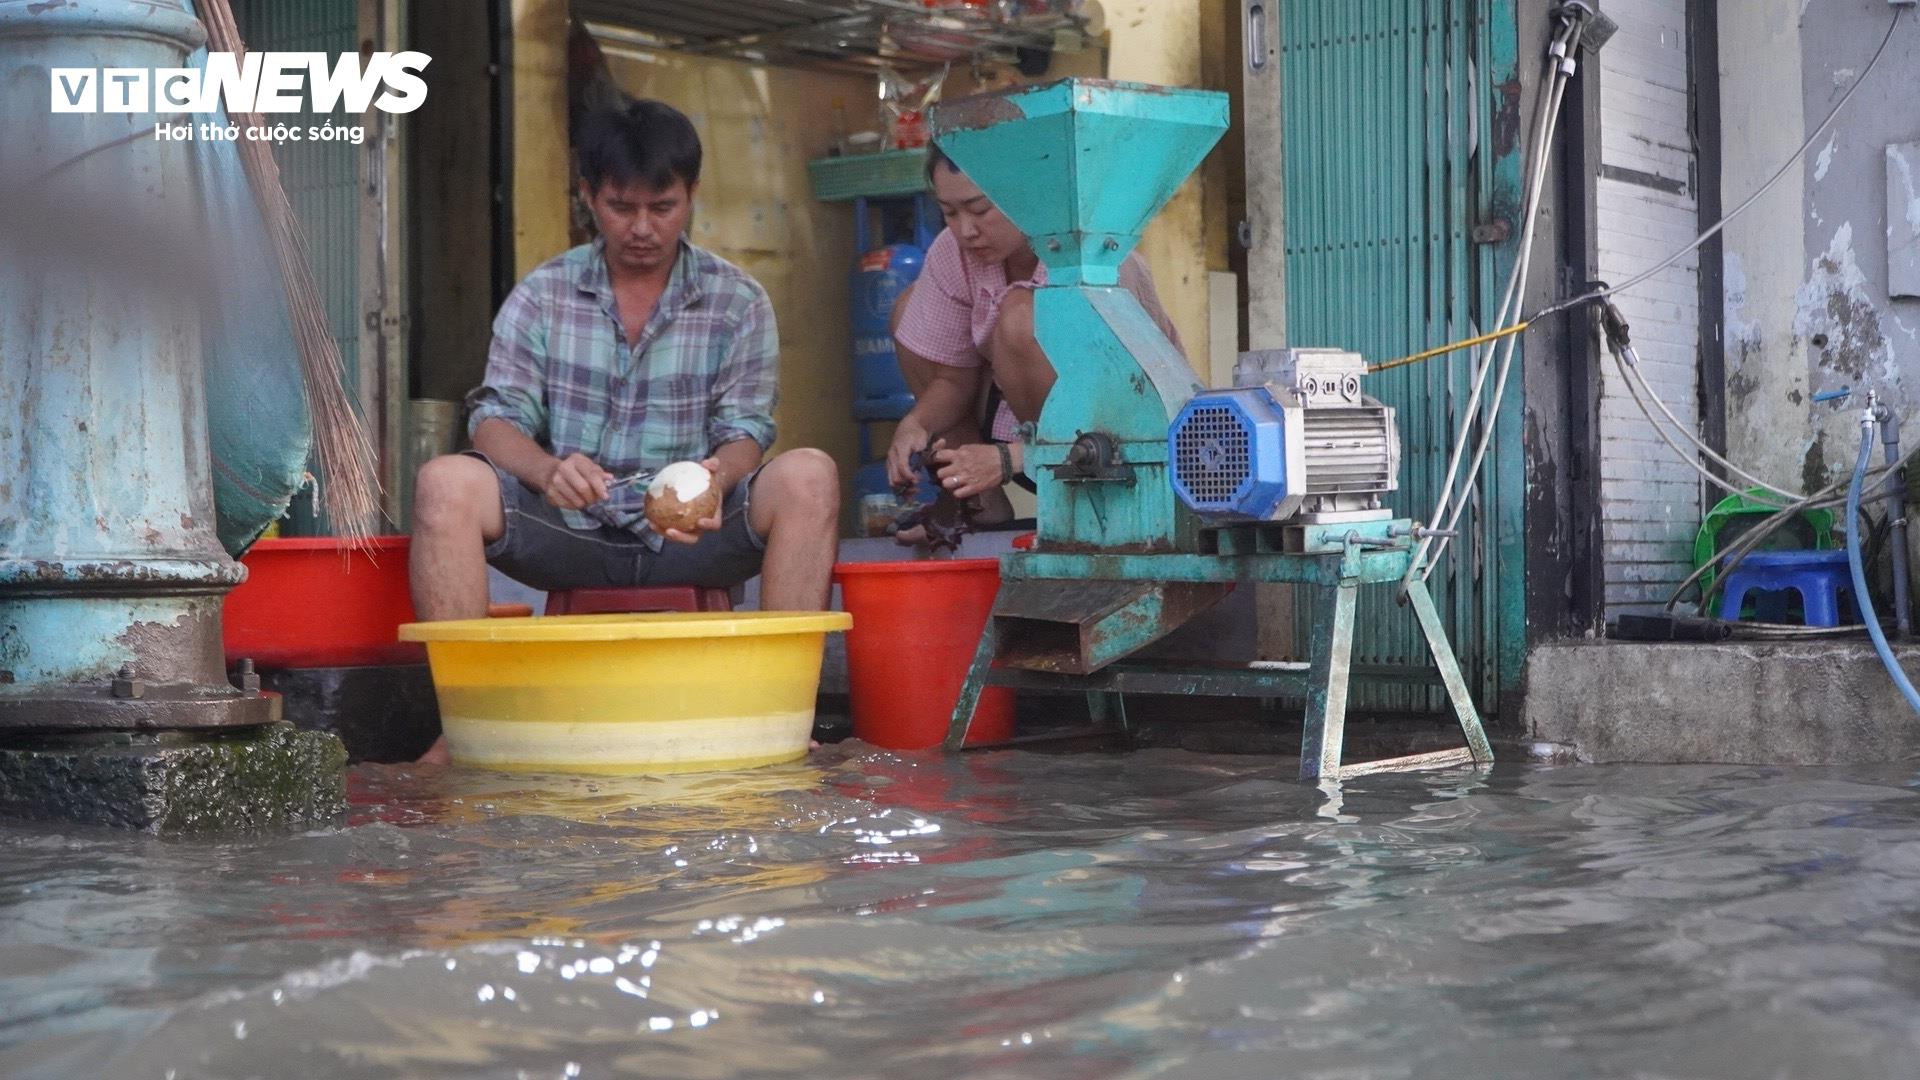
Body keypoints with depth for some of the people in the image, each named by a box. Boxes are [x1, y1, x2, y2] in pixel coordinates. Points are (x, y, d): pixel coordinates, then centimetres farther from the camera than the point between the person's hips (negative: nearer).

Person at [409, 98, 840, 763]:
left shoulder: (738, 303, 6)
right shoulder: (542, 295, 7)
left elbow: (746, 430, -1)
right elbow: (496, 420, -1)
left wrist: (715, 476, -27)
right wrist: (550, 470, -25)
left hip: (693, 535, 0)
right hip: (568, 533, 1)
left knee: (809, 476, -27)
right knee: (446, 482, -26)